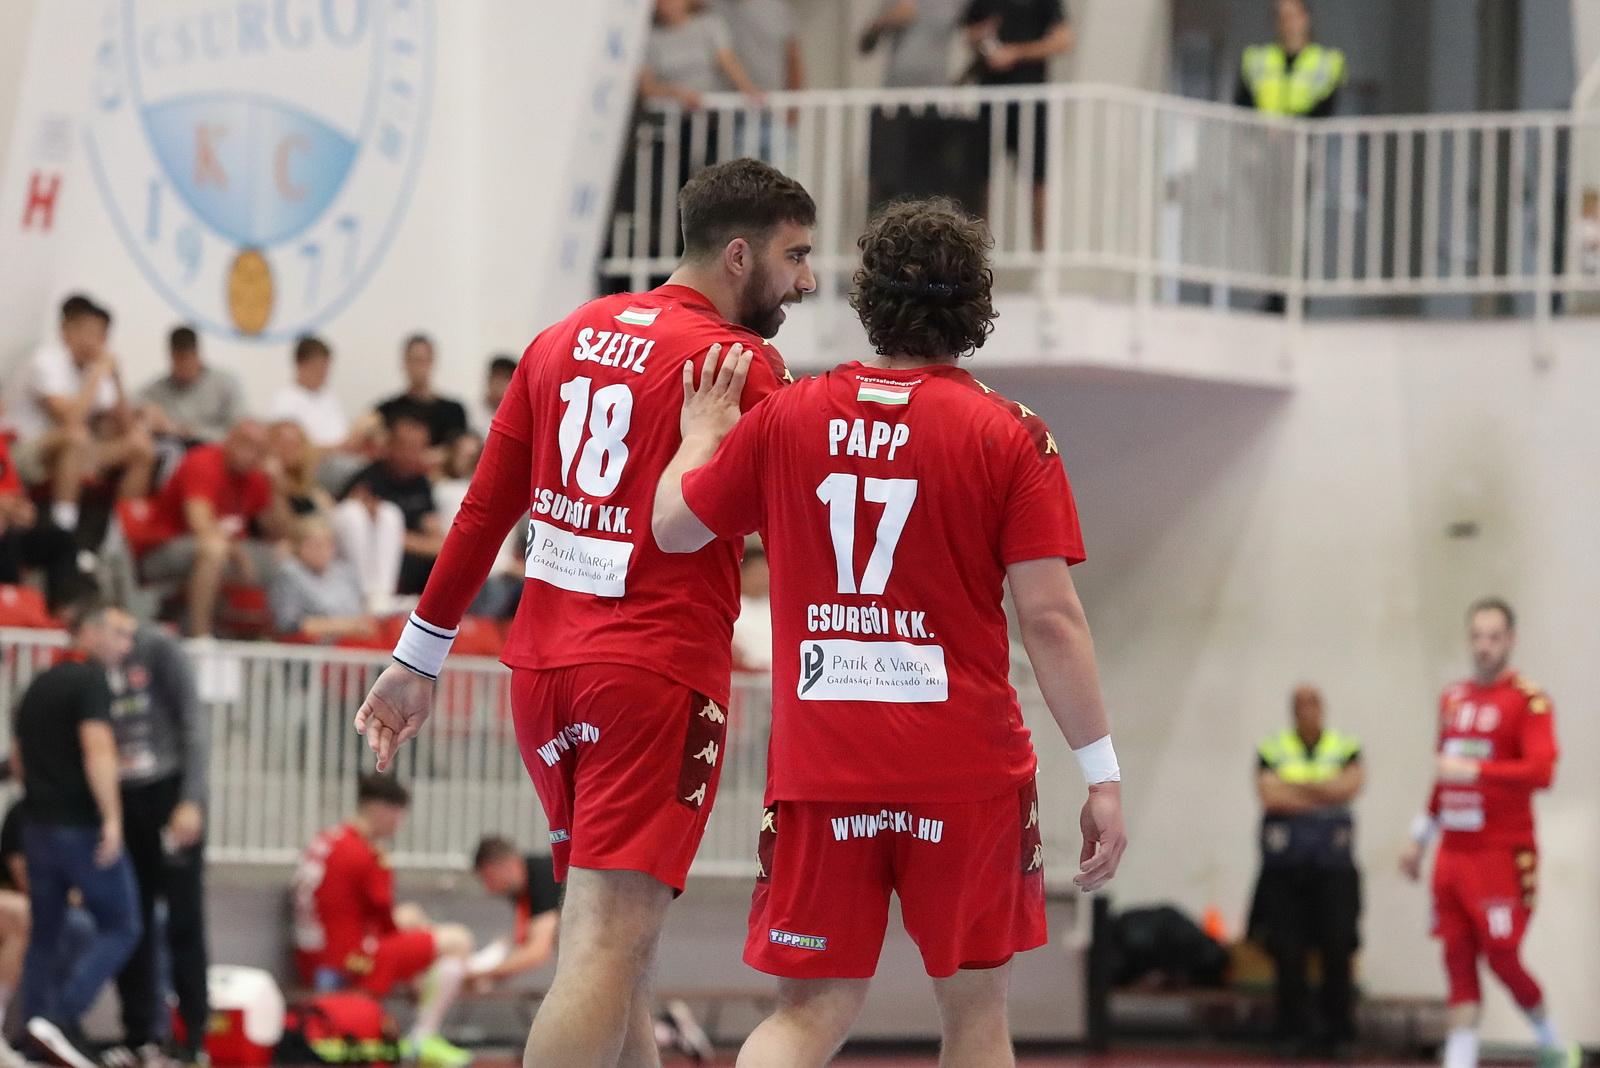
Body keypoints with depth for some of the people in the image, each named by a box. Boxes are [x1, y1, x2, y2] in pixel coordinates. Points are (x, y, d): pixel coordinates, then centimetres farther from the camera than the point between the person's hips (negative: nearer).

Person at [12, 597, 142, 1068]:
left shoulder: (39, 686, 15)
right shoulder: (91, 681, -11)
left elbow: (18, 759, 23)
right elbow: (97, 750, -24)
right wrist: (111, 817, -25)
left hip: (39, 827, 8)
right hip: (83, 828, -8)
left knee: (44, 934, 13)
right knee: (120, 927, -1)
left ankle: (36, 1027, 10)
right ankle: (63, 1018, -14)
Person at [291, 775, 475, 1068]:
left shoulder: (324, 843, 10)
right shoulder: (365, 856, -17)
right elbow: (385, 925, -9)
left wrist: (402, 918, 15)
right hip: (352, 967, -10)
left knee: (410, 916, 31)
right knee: (458, 940, -4)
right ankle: (424, 1037, -8)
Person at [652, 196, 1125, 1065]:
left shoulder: (785, 418, 2)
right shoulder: (1009, 436, -5)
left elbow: (673, 527, 13)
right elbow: (1049, 618, -9)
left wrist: (703, 434, 32)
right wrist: (1103, 776, -4)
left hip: (820, 765, 2)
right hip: (967, 766, -2)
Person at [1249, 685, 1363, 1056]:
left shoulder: (1346, 747, 9)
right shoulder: (1271, 749, 8)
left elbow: (1350, 785, -8)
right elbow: (1270, 794, -7)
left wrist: (1295, 788, -6)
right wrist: (1323, 796, -5)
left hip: (1333, 864, 0)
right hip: (1284, 865, 0)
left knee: (1337, 948, -6)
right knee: (1288, 951, -2)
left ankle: (1339, 1028, 2)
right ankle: (1294, 1029, 5)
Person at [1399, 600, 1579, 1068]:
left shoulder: (1528, 701, -8)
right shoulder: (1453, 699, 15)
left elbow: (1541, 770, -21)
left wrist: (1472, 769, -26)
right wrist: (1419, 840, 26)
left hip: (1503, 854, -6)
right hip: (1454, 851, 6)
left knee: (1502, 958, -5)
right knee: (1458, 960, 2)